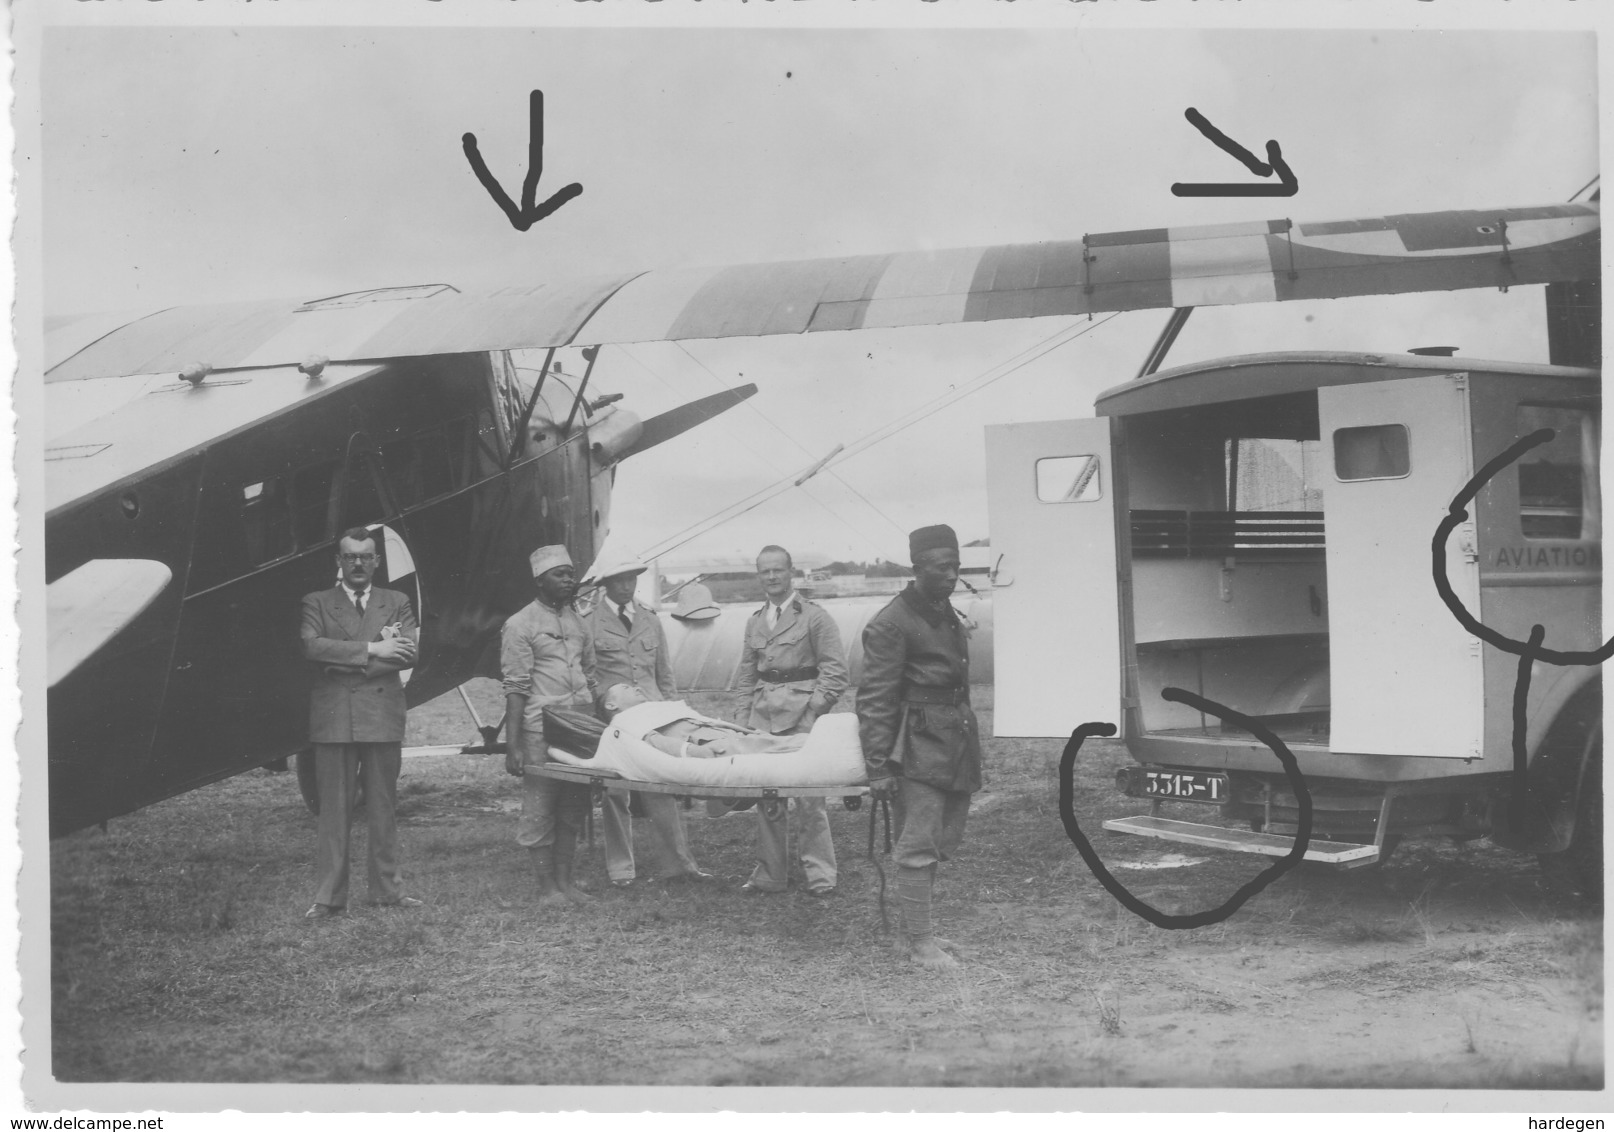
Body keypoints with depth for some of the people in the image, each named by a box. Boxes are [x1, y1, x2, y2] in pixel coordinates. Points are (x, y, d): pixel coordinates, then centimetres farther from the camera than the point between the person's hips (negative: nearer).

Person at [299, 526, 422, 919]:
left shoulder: (396, 603, 13)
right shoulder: (316, 604, 10)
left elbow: (408, 653, -3)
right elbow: (311, 646, -9)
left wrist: (346, 663, -9)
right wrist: (371, 650, -15)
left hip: (383, 717, 1)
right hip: (333, 720, -1)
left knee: (383, 808, 6)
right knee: (333, 810, 0)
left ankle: (387, 889, 15)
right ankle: (329, 897, 4)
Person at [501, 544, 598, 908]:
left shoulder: (578, 623, 16)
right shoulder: (520, 625, -4)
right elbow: (515, 688, -8)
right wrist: (513, 746, -12)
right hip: (541, 729, -6)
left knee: (573, 808, 9)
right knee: (540, 809, -1)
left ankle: (565, 881, 17)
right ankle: (547, 888, 5)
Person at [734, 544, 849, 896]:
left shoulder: (814, 616, 0)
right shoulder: (754, 622, 17)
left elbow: (835, 669, -4)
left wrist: (815, 708, -13)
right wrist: (744, 718, 12)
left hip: (801, 714, -5)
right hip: (762, 715, 5)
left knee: (808, 795, -7)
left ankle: (820, 875, 1)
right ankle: (770, 873, 16)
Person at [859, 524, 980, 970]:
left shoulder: (948, 616, 16)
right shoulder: (891, 625, -12)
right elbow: (875, 701, -13)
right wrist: (878, 764, -17)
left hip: (957, 743, 9)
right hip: (920, 748, -9)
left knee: (943, 842, 13)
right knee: (919, 845, -6)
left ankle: (916, 922, 25)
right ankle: (920, 941, 0)